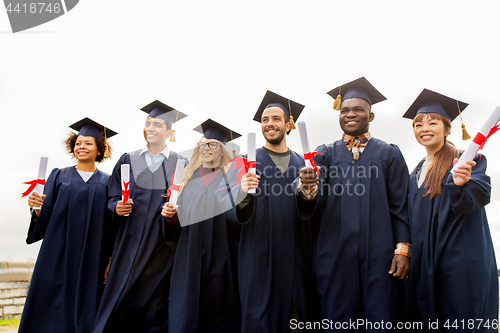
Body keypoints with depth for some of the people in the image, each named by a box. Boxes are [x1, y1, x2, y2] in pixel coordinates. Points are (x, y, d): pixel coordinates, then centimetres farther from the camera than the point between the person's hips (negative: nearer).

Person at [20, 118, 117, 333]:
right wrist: (38, 208, -16)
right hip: (59, 256, 1)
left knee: (85, 308, 4)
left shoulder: (106, 183, 5)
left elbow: (111, 226, 3)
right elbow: (44, 218, 5)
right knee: (53, 305, 3)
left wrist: (110, 259, -3)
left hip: (91, 257, 0)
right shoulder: (59, 176, 7)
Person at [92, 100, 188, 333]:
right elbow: (112, 196, 9)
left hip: (161, 246, -1)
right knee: (121, 300, 1)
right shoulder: (128, 160, 10)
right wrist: (117, 207, -12)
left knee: (155, 303, 3)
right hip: (129, 243, 2)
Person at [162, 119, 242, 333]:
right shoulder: (188, 177, 13)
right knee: (186, 308, 4)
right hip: (190, 252, 3)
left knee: (217, 306, 4)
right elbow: (180, 215, 19)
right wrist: (170, 213, -2)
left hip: (220, 251, -3)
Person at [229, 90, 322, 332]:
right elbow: (232, 211, -3)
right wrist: (243, 193, -24)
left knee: (303, 313, 9)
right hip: (260, 253, -2)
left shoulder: (302, 163, 10)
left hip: (298, 255, 2)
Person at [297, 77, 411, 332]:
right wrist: (307, 189, -25)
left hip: (378, 253, 0)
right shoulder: (325, 154, 9)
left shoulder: (389, 154, 7)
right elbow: (315, 204, -2)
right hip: (335, 252, 1)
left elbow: (400, 205, 4)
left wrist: (402, 249, -5)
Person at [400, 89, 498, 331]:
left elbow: (480, 194, -20)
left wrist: (460, 184, -40)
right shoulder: (416, 173, 14)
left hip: (461, 262, -5)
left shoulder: (467, 160, -2)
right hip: (424, 264, 5)